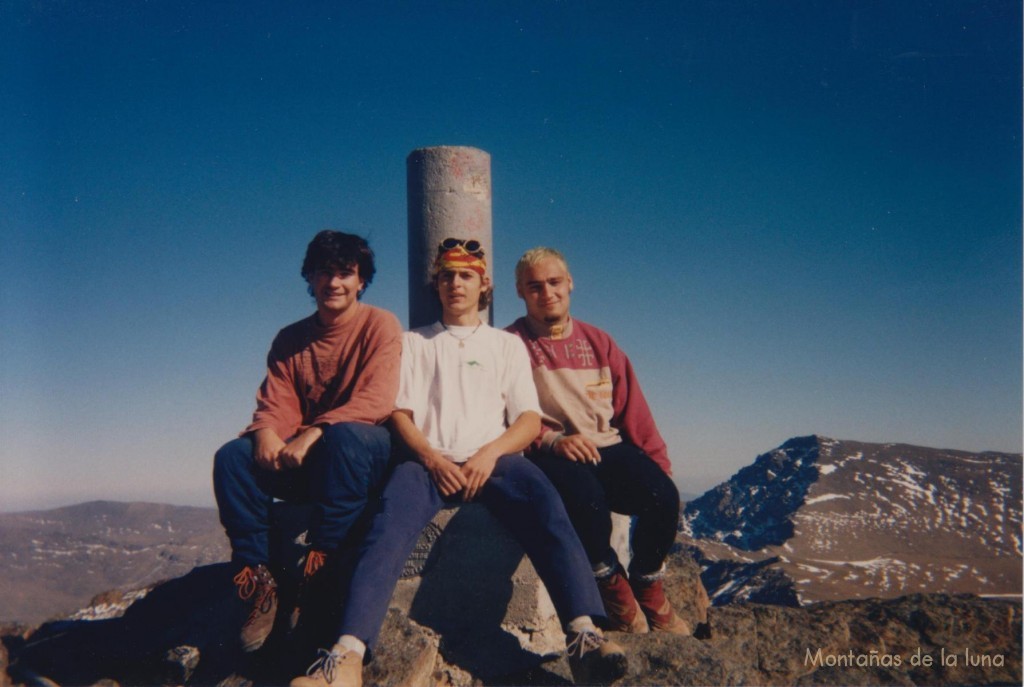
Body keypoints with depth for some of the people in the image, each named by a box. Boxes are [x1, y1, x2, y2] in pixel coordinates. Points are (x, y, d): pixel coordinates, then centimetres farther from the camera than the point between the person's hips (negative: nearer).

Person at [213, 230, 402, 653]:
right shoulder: (290, 340, 12)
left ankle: (320, 570, -31)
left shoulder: (380, 325, -3)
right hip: (309, 460, 5)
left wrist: (314, 433, -30)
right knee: (233, 456, -19)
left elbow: (376, 400, -17)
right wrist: (267, 432, -24)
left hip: (368, 454, -4)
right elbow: (275, 404, 1)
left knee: (343, 436, -37)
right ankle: (257, 580, -20)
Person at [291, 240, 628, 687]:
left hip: (494, 459, 1)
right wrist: (431, 457, -11)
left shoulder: (507, 344, 23)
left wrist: (489, 453, -10)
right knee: (391, 520, -33)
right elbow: (399, 413, 10)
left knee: (546, 505, -33)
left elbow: (530, 420, 10)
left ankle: (584, 636, -46)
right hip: (429, 460, 0)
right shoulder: (414, 343, 23)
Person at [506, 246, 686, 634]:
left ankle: (648, 589, 3)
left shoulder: (599, 343, 18)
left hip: (608, 446, 4)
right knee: (585, 497, -37)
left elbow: (634, 411, 16)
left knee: (662, 495, -25)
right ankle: (615, 592, -8)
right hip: (550, 454, -3)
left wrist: (658, 466, 7)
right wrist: (552, 441, -20)